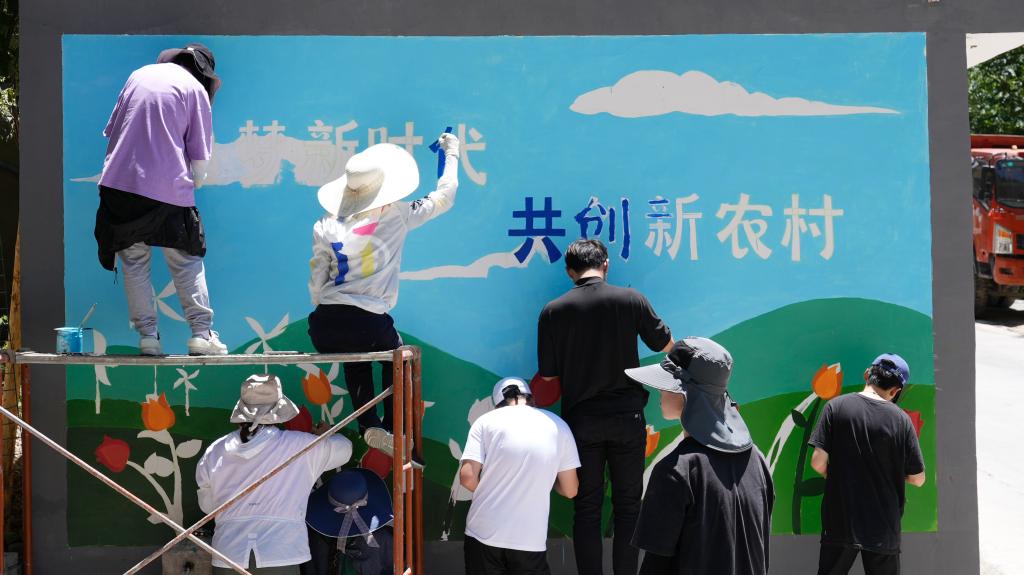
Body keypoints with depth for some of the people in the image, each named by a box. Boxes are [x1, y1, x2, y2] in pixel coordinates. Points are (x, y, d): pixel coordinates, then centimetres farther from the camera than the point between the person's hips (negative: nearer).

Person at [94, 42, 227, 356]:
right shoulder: (195, 88, 4)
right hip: (168, 188, -3)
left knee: (134, 262, 9)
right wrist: (194, 184, 18)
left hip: (119, 181, 3)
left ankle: (147, 334, 6)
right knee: (187, 262, 7)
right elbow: (199, 156, 2)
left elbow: (111, 131, 21)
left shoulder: (139, 75, 16)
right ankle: (202, 333, 2)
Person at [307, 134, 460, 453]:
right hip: (368, 324, -3)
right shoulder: (396, 216, 0)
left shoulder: (325, 226, 6)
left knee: (355, 357, 35)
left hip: (323, 329, 3)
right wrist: (451, 154, 29)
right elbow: (444, 197, 14)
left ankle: (369, 425, 17)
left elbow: (317, 284, 9)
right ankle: (392, 431, 20)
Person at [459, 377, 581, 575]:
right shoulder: (558, 425, 6)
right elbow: (570, 490, 7)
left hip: (484, 534, 0)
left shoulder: (486, 420, 1)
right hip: (530, 541, 0)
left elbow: (467, 477, -7)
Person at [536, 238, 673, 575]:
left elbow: (548, 375, -1)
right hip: (627, 416, 0)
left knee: (587, 509, 8)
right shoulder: (631, 300, -7)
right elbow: (666, 345, 8)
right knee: (627, 506, 9)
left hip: (580, 420, 0)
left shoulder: (553, 311, -5)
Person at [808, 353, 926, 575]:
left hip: (841, 523, 0)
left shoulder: (836, 407, -8)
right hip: (884, 528, 0)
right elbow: (917, 479, -3)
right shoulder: (901, 420, -7)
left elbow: (818, 462, -11)